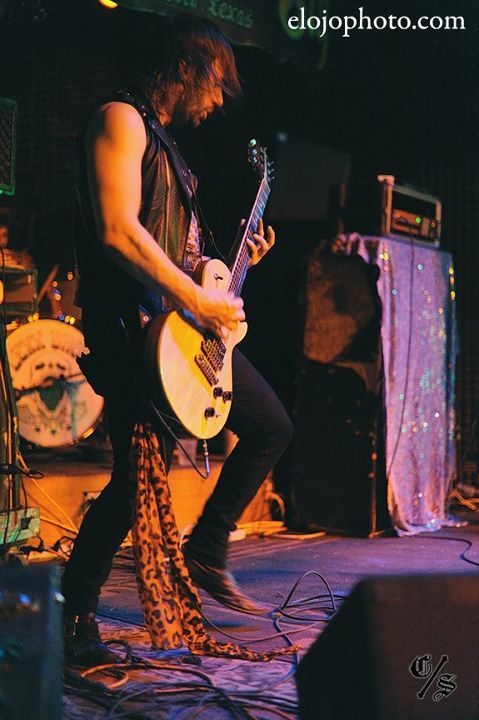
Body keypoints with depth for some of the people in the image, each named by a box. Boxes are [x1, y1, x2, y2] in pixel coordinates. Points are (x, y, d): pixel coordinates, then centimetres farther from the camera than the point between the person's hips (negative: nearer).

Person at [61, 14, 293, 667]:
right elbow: (118, 230, -22)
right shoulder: (121, 119, -8)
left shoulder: (165, 142, 22)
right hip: (132, 327, -10)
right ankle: (73, 616, 6)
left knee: (271, 426, 12)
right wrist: (198, 299, -19)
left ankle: (205, 553, 22)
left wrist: (236, 263, 17)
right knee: (138, 477, -10)